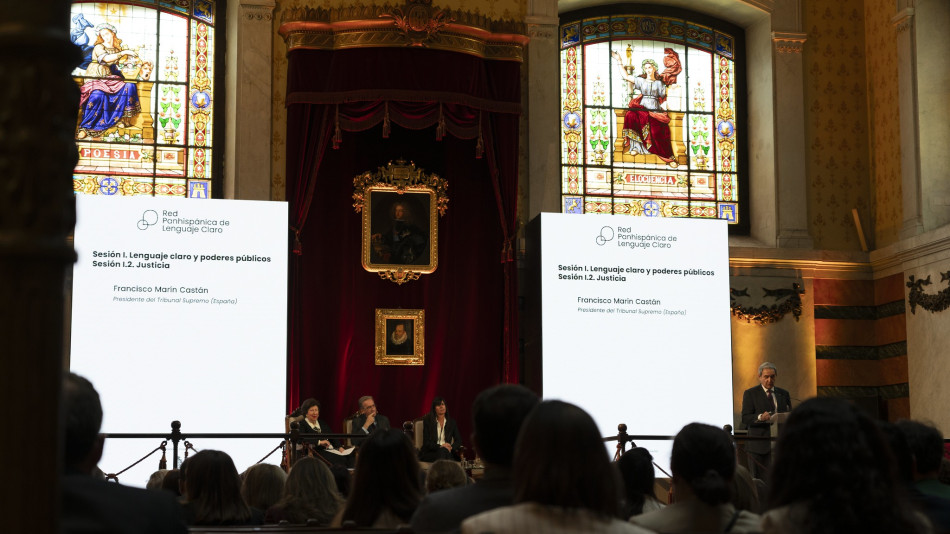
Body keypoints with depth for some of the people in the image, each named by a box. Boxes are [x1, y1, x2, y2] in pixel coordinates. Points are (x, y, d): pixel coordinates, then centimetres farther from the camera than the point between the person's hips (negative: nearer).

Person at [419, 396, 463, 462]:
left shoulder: (451, 421, 13)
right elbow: (426, 442, -1)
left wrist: (451, 447, -12)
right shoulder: (428, 421, 5)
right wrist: (440, 446, -18)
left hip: (448, 452, 2)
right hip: (429, 453, -2)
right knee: (443, 450, -38)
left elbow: (458, 441, 12)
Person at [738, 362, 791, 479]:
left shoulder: (784, 394, 15)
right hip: (758, 444, -3)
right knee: (758, 480, -2)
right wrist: (760, 417, -25)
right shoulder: (750, 394, 3)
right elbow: (745, 418, -6)